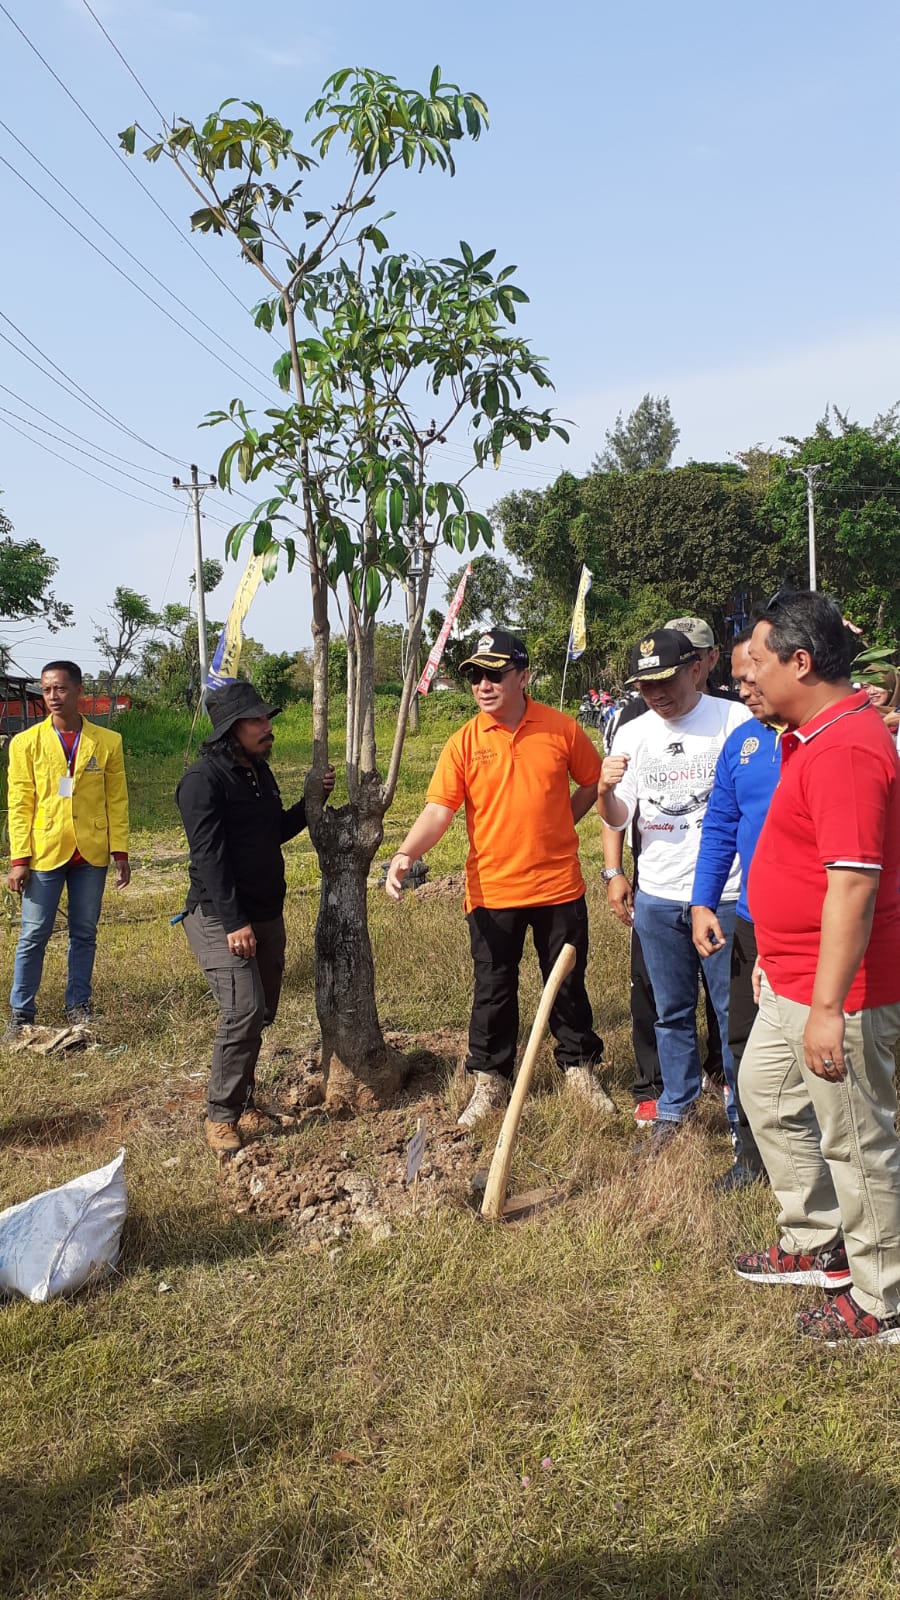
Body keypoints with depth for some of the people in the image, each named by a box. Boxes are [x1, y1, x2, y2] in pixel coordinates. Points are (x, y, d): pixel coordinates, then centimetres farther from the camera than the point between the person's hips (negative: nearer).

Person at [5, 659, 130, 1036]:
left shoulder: (107, 742, 2)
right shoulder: (26, 743, 0)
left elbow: (117, 802, 3)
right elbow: (20, 804, -1)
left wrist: (121, 853, -1)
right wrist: (19, 859, -7)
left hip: (91, 854, 1)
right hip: (45, 853, -1)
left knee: (84, 934, 9)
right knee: (33, 935, 3)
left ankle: (78, 1005, 21)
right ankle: (21, 1012, 12)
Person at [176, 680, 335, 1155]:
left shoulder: (259, 772, 12)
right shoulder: (204, 779, -15)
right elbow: (209, 854, -20)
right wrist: (234, 921, -24)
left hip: (266, 914, 8)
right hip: (221, 918, -8)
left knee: (261, 1013, 11)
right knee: (243, 1011, -17)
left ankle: (243, 1101, 25)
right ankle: (222, 1115, -3)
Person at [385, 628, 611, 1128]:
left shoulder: (561, 730, -4)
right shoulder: (465, 743, -5)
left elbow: (593, 783, 10)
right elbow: (438, 810, -13)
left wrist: (552, 828, 3)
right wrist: (406, 854, -29)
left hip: (558, 886, 0)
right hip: (492, 891, 0)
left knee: (569, 984, 15)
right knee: (494, 990, 11)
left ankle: (581, 1068, 34)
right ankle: (491, 1082, 27)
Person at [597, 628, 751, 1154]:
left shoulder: (735, 720, -7)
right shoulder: (632, 734, 5)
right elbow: (618, 819, 5)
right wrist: (605, 791, -18)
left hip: (724, 894, -4)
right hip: (657, 897, 4)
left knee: (735, 1010, 3)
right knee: (672, 1012, 16)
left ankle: (746, 1114, 18)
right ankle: (676, 1107, 31)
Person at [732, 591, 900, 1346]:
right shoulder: (816, 736, 10)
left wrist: (828, 1007, -30)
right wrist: (776, 956, 24)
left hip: (839, 990, -11)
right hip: (793, 981, 11)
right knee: (765, 1092, 23)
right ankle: (818, 1246, 40)